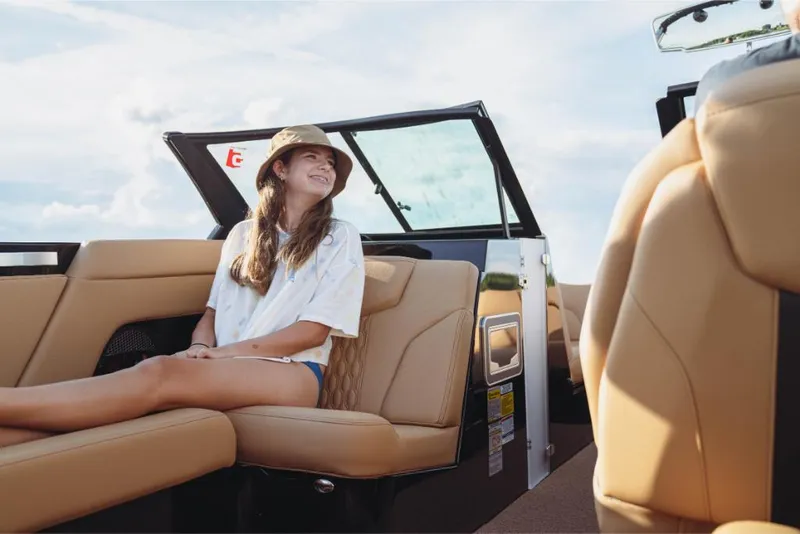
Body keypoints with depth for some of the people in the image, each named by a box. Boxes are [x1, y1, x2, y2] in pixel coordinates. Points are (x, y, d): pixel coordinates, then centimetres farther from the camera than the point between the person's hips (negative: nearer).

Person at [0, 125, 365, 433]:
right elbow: (213, 310, 17)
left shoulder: (341, 237, 8)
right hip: (223, 372, 4)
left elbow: (314, 330, -3)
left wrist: (222, 353, -10)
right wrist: (200, 350, -9)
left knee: (161, 374, -35)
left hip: (293, 373, -4)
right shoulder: (243, 234, 20)